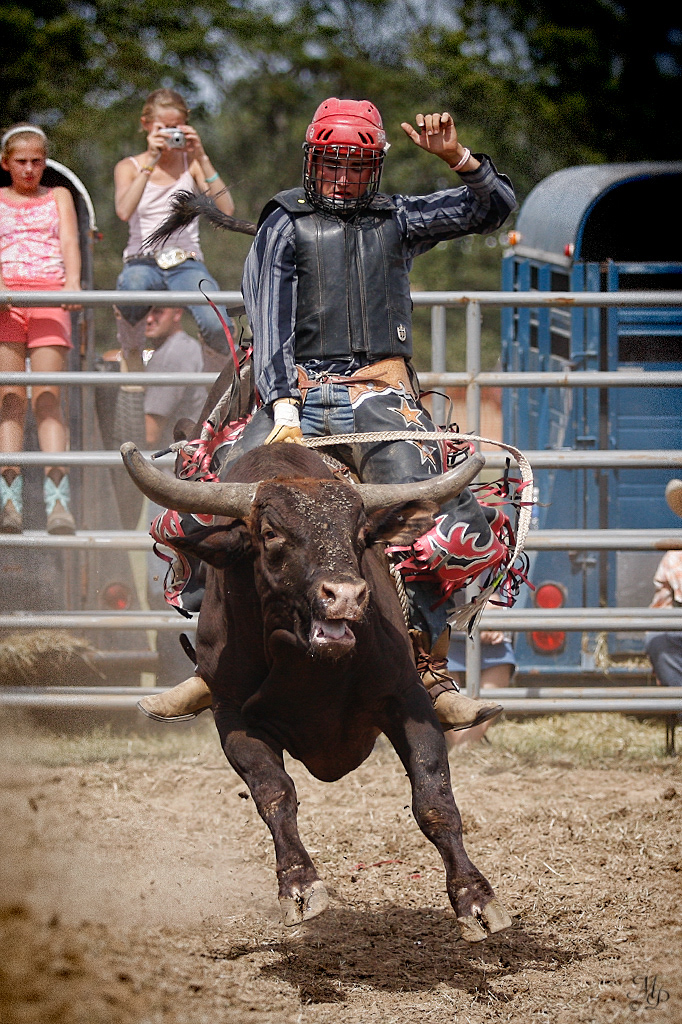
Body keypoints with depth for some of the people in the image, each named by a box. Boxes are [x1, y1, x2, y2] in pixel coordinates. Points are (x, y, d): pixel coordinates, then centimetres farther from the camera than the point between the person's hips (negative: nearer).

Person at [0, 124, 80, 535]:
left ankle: (58, 500, -25)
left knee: (47, 396, -14)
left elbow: (69, 243, 6)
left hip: (50, 295, 0)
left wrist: (73, 284, -14)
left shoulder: (58, 196, 21)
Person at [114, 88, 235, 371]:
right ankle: (132, 360, -12)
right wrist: (150, 162, -17)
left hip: (186, 263, 1)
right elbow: (124, 211, -13)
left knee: (216, 328, -30)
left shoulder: (190, 165, 11)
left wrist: (202, 159, -11)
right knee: (132, 284, -41)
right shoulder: (129, 167, 9)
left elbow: (226, 209, -5)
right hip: (143, 261, -1)